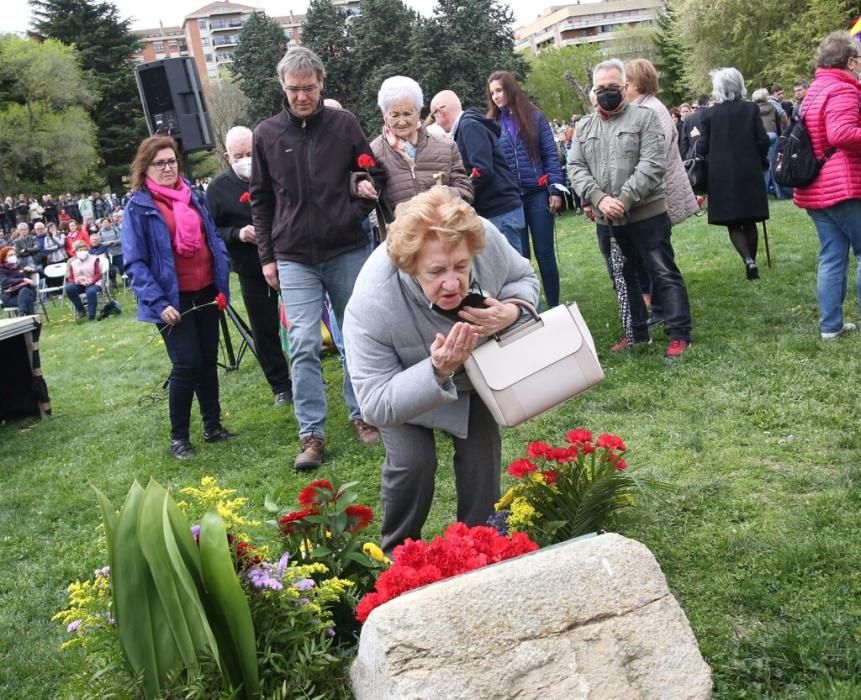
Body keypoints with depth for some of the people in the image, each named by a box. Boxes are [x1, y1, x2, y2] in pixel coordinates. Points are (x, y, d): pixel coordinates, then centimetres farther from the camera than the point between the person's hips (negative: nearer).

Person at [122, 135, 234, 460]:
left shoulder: (191, 196, 8)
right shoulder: (138, 206, -8)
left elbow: (213, 239, 15)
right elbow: (134, 262, -12)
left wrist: (222, 282, 6)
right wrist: (159, 302, -20)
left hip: (206, 292, 6)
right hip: (174, 298, -5)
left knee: (208, 360, 12)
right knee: (187, 364, -8)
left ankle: (213, 425, 24)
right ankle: (178, 437, 5)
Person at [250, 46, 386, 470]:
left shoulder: (344, 124, 0)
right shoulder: (267, 134, 2)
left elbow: (374, 174, 9)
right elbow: (260, 200, 8)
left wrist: (357, 211, -8)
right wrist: (266, 256, 5)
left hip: (348, 251, 1)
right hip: (294, 259, 0)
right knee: (303, 346, -5)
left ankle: (361, 415, 26)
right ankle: (311, 434, 3)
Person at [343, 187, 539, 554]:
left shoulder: (487, 237, -35)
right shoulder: (370, 305, -43)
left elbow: (523, 279, -11)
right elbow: (376, 406, -36)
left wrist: (511, 311, -35)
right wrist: (437, 371, -51)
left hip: (474, 370, 3)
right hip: (405, 381, -3)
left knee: (482, 453, -4)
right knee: (412, 461, -16)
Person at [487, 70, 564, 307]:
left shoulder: (535, 117, 3)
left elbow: (551, 154, 2)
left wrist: (555, 189, -6)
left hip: (537, 194, -1)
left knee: (544, 253, 3)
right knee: (519, 256, 5)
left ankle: (554, 307, 13)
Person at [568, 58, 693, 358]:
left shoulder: (645, 117, -2)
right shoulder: (584, 127, 11)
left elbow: (652, 164, -12)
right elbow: (576, 168, 2)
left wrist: (624, 199, -20)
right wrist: (599, 199, -15)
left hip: (646, 213, -5)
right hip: (606, 220, 5)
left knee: (664, 273, -1)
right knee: (624, 277, 14)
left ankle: (679, 333, 6)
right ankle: (637, 332, 27)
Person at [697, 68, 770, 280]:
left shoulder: (710, 114, -5)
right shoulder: (751, 109, -2)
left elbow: (703, 148, -4)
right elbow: (763, 140, -3)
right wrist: (760, 160, 14)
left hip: (722, 176, -1)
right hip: (749, 173, 2)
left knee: (733, 223, 4)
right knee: (749, 221, 14)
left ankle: (748, 259, -17)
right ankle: (751, 260, 18)